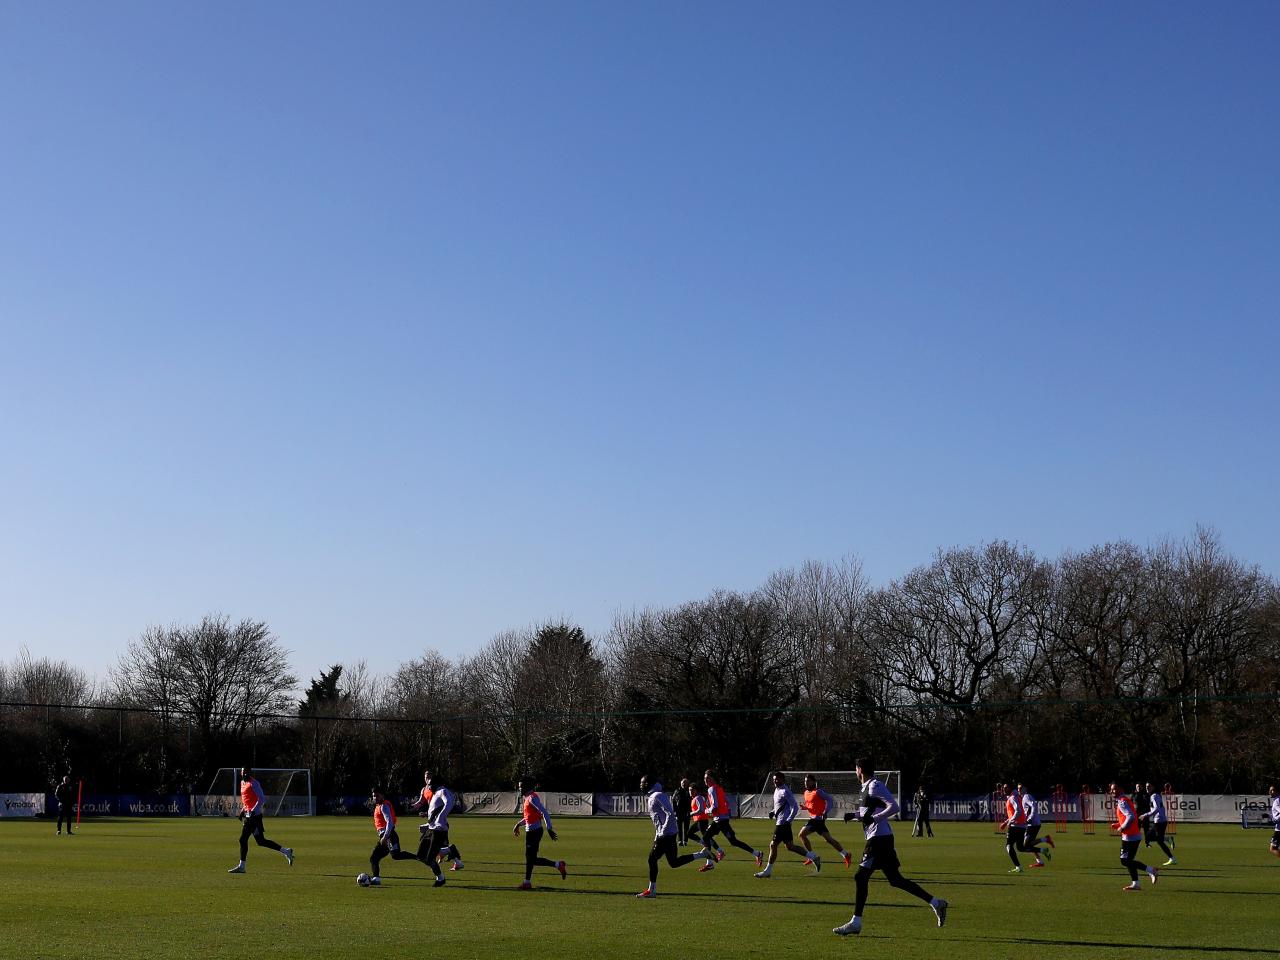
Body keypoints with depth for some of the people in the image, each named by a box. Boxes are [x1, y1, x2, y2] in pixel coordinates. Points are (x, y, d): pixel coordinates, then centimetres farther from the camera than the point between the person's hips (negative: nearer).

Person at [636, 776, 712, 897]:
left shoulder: (657, 796, -15)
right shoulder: (650, 797, 16)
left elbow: (670, 814, -22)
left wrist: (662, 833, -23)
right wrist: (658, 834, 19)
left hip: (666, 834, -10)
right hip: (662, 834, 10)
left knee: (652, 859, -5)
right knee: (673, 862, 12)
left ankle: (651, 890, 1)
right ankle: (702, 854, 16)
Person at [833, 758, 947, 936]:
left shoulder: (875, 786, -12)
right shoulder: (866, 787, 16)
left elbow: (893, 807, -19)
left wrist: (874, 818, -23)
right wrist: (855, 815, 19)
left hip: (879, 839, -10)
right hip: (878, 838, 10)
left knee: (860, 876, -9)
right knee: (896, 879, 12)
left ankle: (856, 923, -7)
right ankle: (936, 903, 15)